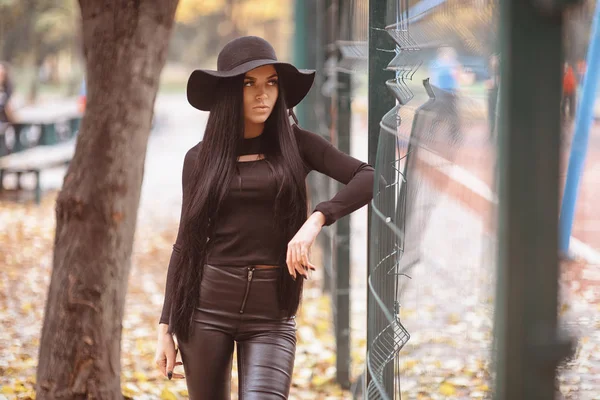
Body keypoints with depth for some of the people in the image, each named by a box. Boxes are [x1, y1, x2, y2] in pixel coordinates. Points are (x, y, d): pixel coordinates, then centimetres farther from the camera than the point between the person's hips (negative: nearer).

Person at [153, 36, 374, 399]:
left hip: (271, 313, -1)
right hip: (207, 305, 1)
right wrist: (166, 327, 4)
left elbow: (370, 177, -8)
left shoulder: (295, 144, 4)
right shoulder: (201, 158, 7)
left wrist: (316, 219, -23)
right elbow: (186, 243, 9)